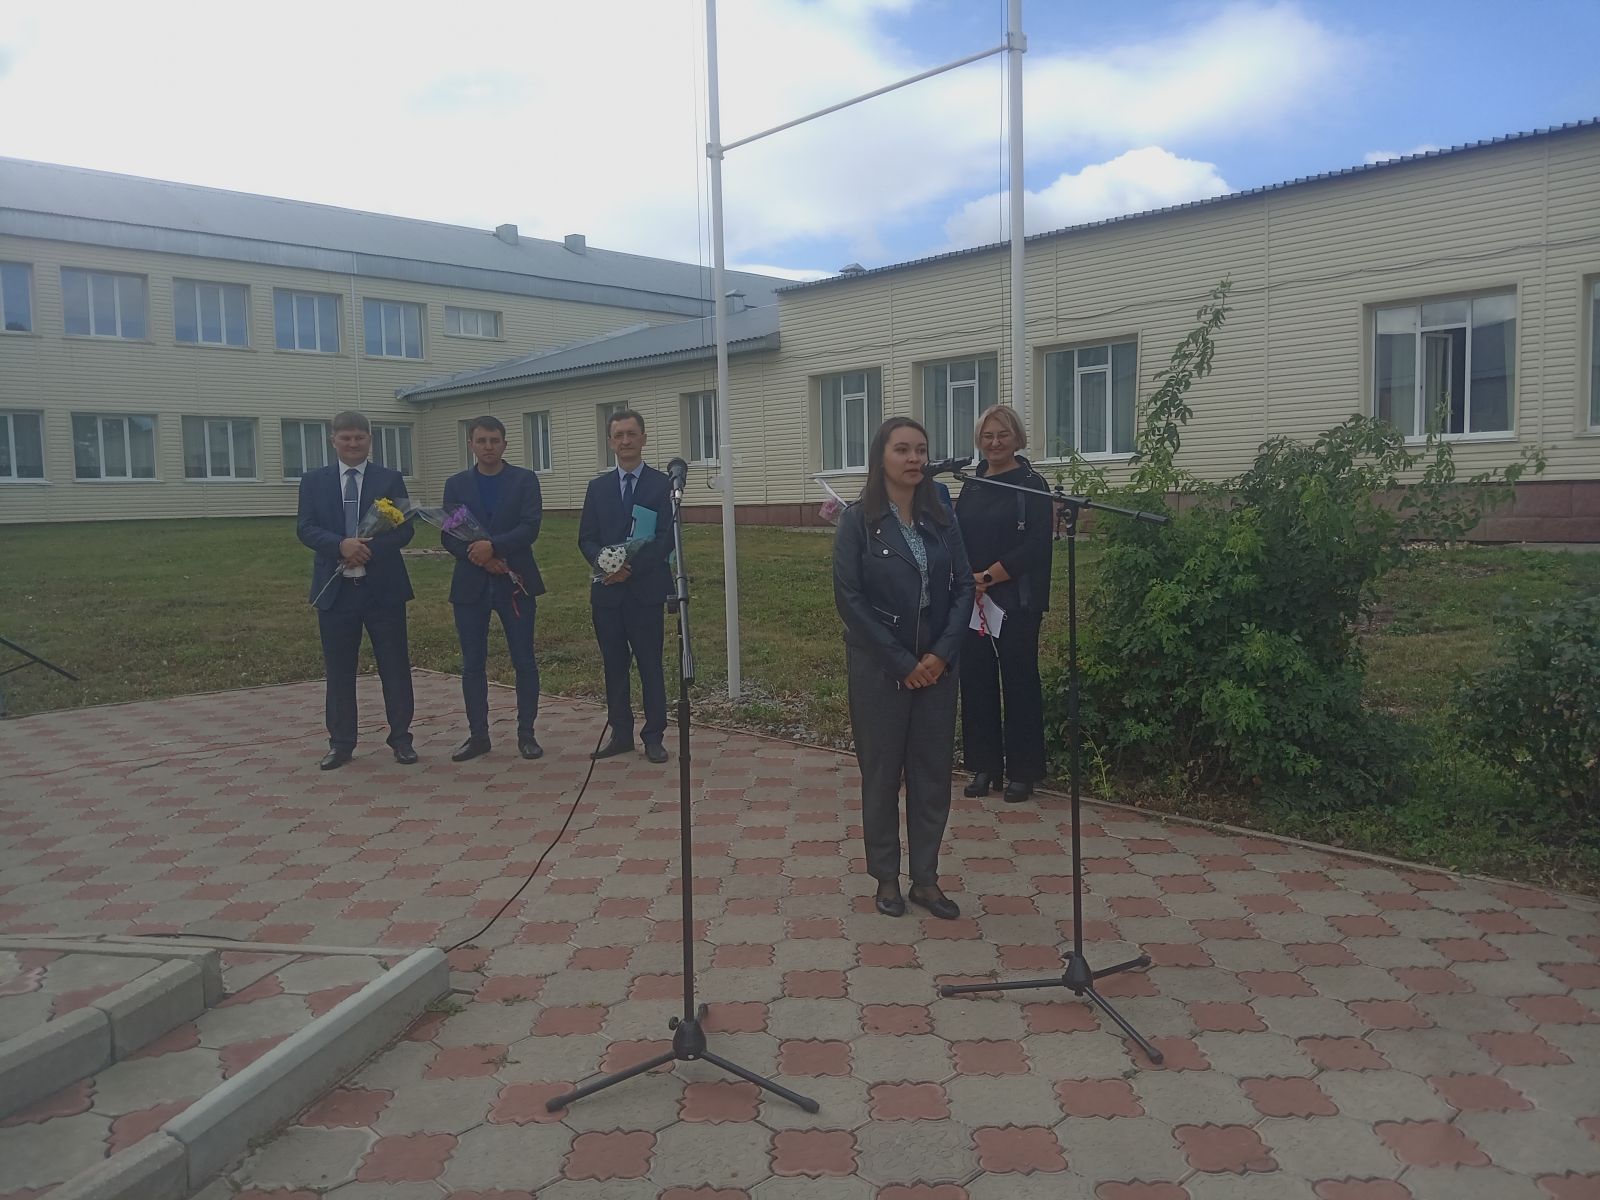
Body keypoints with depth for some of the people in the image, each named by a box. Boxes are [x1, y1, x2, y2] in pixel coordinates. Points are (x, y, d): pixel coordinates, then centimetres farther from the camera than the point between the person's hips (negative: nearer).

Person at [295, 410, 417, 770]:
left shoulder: (390, 480, 4)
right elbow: (305, 527, -2)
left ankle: (401, 739, 14)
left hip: (383, 587, -1)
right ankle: (341, 743, 17)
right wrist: (341, 545, -20)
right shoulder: (314, 481, 8)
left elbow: (405, 528, -3)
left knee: (395, 666, 4)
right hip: (335, 588, 1)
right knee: (338, 670, 7)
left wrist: (370, 549, -19)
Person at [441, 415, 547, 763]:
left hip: (515, 581, -2)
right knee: (473, 664, 5)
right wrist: (481, 558, -14)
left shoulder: (525, 479, 3)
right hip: (470, 584, 2)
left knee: (524, 662, 1)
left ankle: (526, 734, 11)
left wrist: (493, 546, -21)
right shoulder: (456, 484, 9)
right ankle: (478, 735, 15)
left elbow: (530, 527, -8)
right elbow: (448, 536, 2)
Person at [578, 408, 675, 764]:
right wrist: (604, 563, -13)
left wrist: (632, 568, -17)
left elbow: (666, 538, -7)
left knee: (651, 665, 1)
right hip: (607, 591, 4)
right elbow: (586, 538, 8)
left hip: (646, 590, -4)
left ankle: (654, 737, 9)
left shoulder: (661, 485, 0)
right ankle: (620, 734, 18)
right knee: (614, 665, 9)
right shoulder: (598, 488, 12)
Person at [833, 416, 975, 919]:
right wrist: (902, 662, -13)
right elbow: (849, 599, -12)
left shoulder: (940, 519, 5)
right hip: (879, 669, -4)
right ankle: (887, 878, 22)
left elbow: (963, 587, 3)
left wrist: (942, 653, -10)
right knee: (882, 773, 7)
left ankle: (925, 879, 21)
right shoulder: (858, 521, -7)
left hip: (936, 666, 4)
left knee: (933, 774, 8)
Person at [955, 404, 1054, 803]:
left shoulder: (1032, 486, -5)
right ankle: (985, 766, 20)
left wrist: (987, 576, -16)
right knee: (976, 680, 8)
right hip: (973, 602, 5)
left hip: (1016, 602, -5)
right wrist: (965, 583, -5)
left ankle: (1022, 771, 14)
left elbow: (1034, 548, -13)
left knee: (1018, 683, 3)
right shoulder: (972, 487, 12)